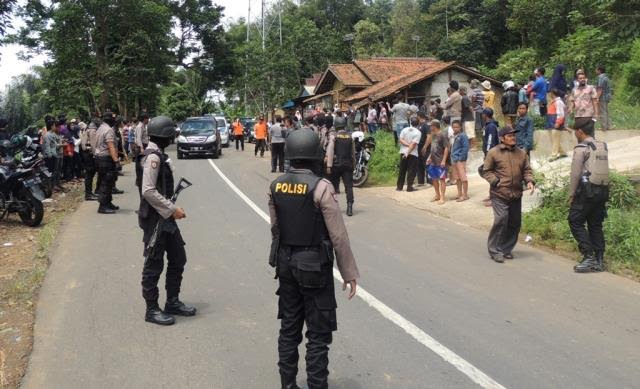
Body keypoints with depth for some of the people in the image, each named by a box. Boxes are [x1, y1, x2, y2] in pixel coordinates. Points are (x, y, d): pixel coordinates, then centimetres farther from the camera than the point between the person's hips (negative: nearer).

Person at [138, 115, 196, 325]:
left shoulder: (159, 154, 12)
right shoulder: (153, 156, -18)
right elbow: (148, 191, -25)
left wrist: (172, 209, 12)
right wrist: (172, 209, -22)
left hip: (165, 218, 10)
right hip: (154, 218, -10)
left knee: (178, 259, 15)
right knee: (154, 265, 1)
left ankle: (172, 302, 27)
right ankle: (152, 310, 12)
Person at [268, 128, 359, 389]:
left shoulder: (276, 186, -1)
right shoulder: (321, 187, -18)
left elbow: (275, 228, 9)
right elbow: (338, 236, -16)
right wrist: (349, 273, -7)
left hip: (286, 264, 6)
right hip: (315, 267, -6)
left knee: (289, 328, 16)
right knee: (318, 335, 5)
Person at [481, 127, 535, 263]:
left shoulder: (521, 153, 11)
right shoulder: (493, 152, -3)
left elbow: (526, 170, 14)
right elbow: (486, 171, 0)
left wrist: (529, 181, -5)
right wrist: (496, 182, -14)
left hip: (516, 195, 6)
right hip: (499, 195, -5)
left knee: (515, 223, 9)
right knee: (501, 220, -13)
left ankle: (507, 249, 25)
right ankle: (495, 250, 1)